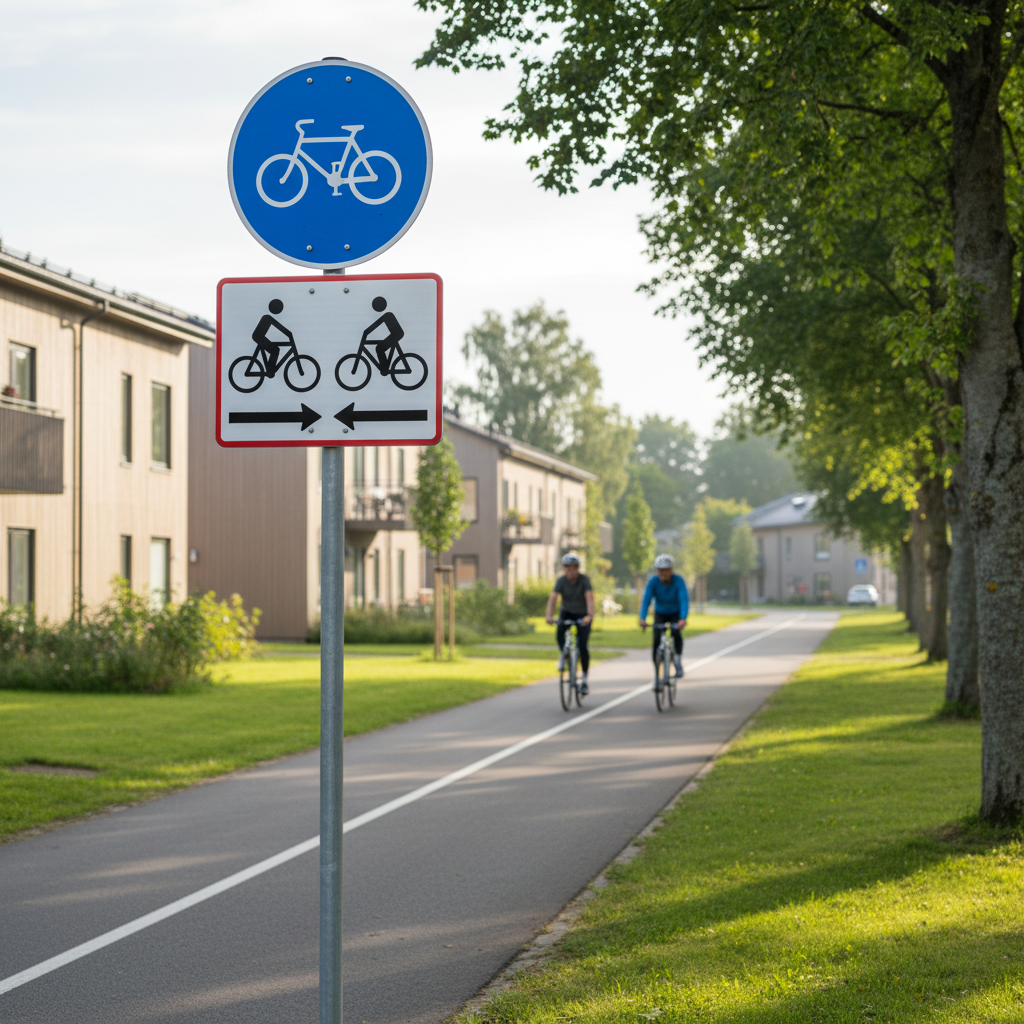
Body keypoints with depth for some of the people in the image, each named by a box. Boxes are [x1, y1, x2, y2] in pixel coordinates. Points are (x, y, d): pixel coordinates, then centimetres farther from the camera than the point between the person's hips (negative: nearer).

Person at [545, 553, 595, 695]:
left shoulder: (584, 580, -20)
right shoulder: (561, 581, -15)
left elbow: (589, 598, -32)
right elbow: (553, 598, -26)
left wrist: (590, 615, -49)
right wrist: (549, 615, -43)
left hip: (582, 615, -2)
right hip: (567, 612, 2)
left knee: (582, 645, -16)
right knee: (560, 631, -32)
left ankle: (584, 677, 1)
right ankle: (563, 654, -3)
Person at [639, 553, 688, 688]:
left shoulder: (678, 581, -27)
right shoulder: (653, 582, -23)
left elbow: (684, 600, -37)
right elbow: (646, 601, -31)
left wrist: (683, 619, -53)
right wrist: (642, 619, -47)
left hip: (675, 613, -1)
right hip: (660, 614, 1)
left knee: (676, 633, -31)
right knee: (657, 640, -15)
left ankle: (678, 661, -14)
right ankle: (656, 674, -3)